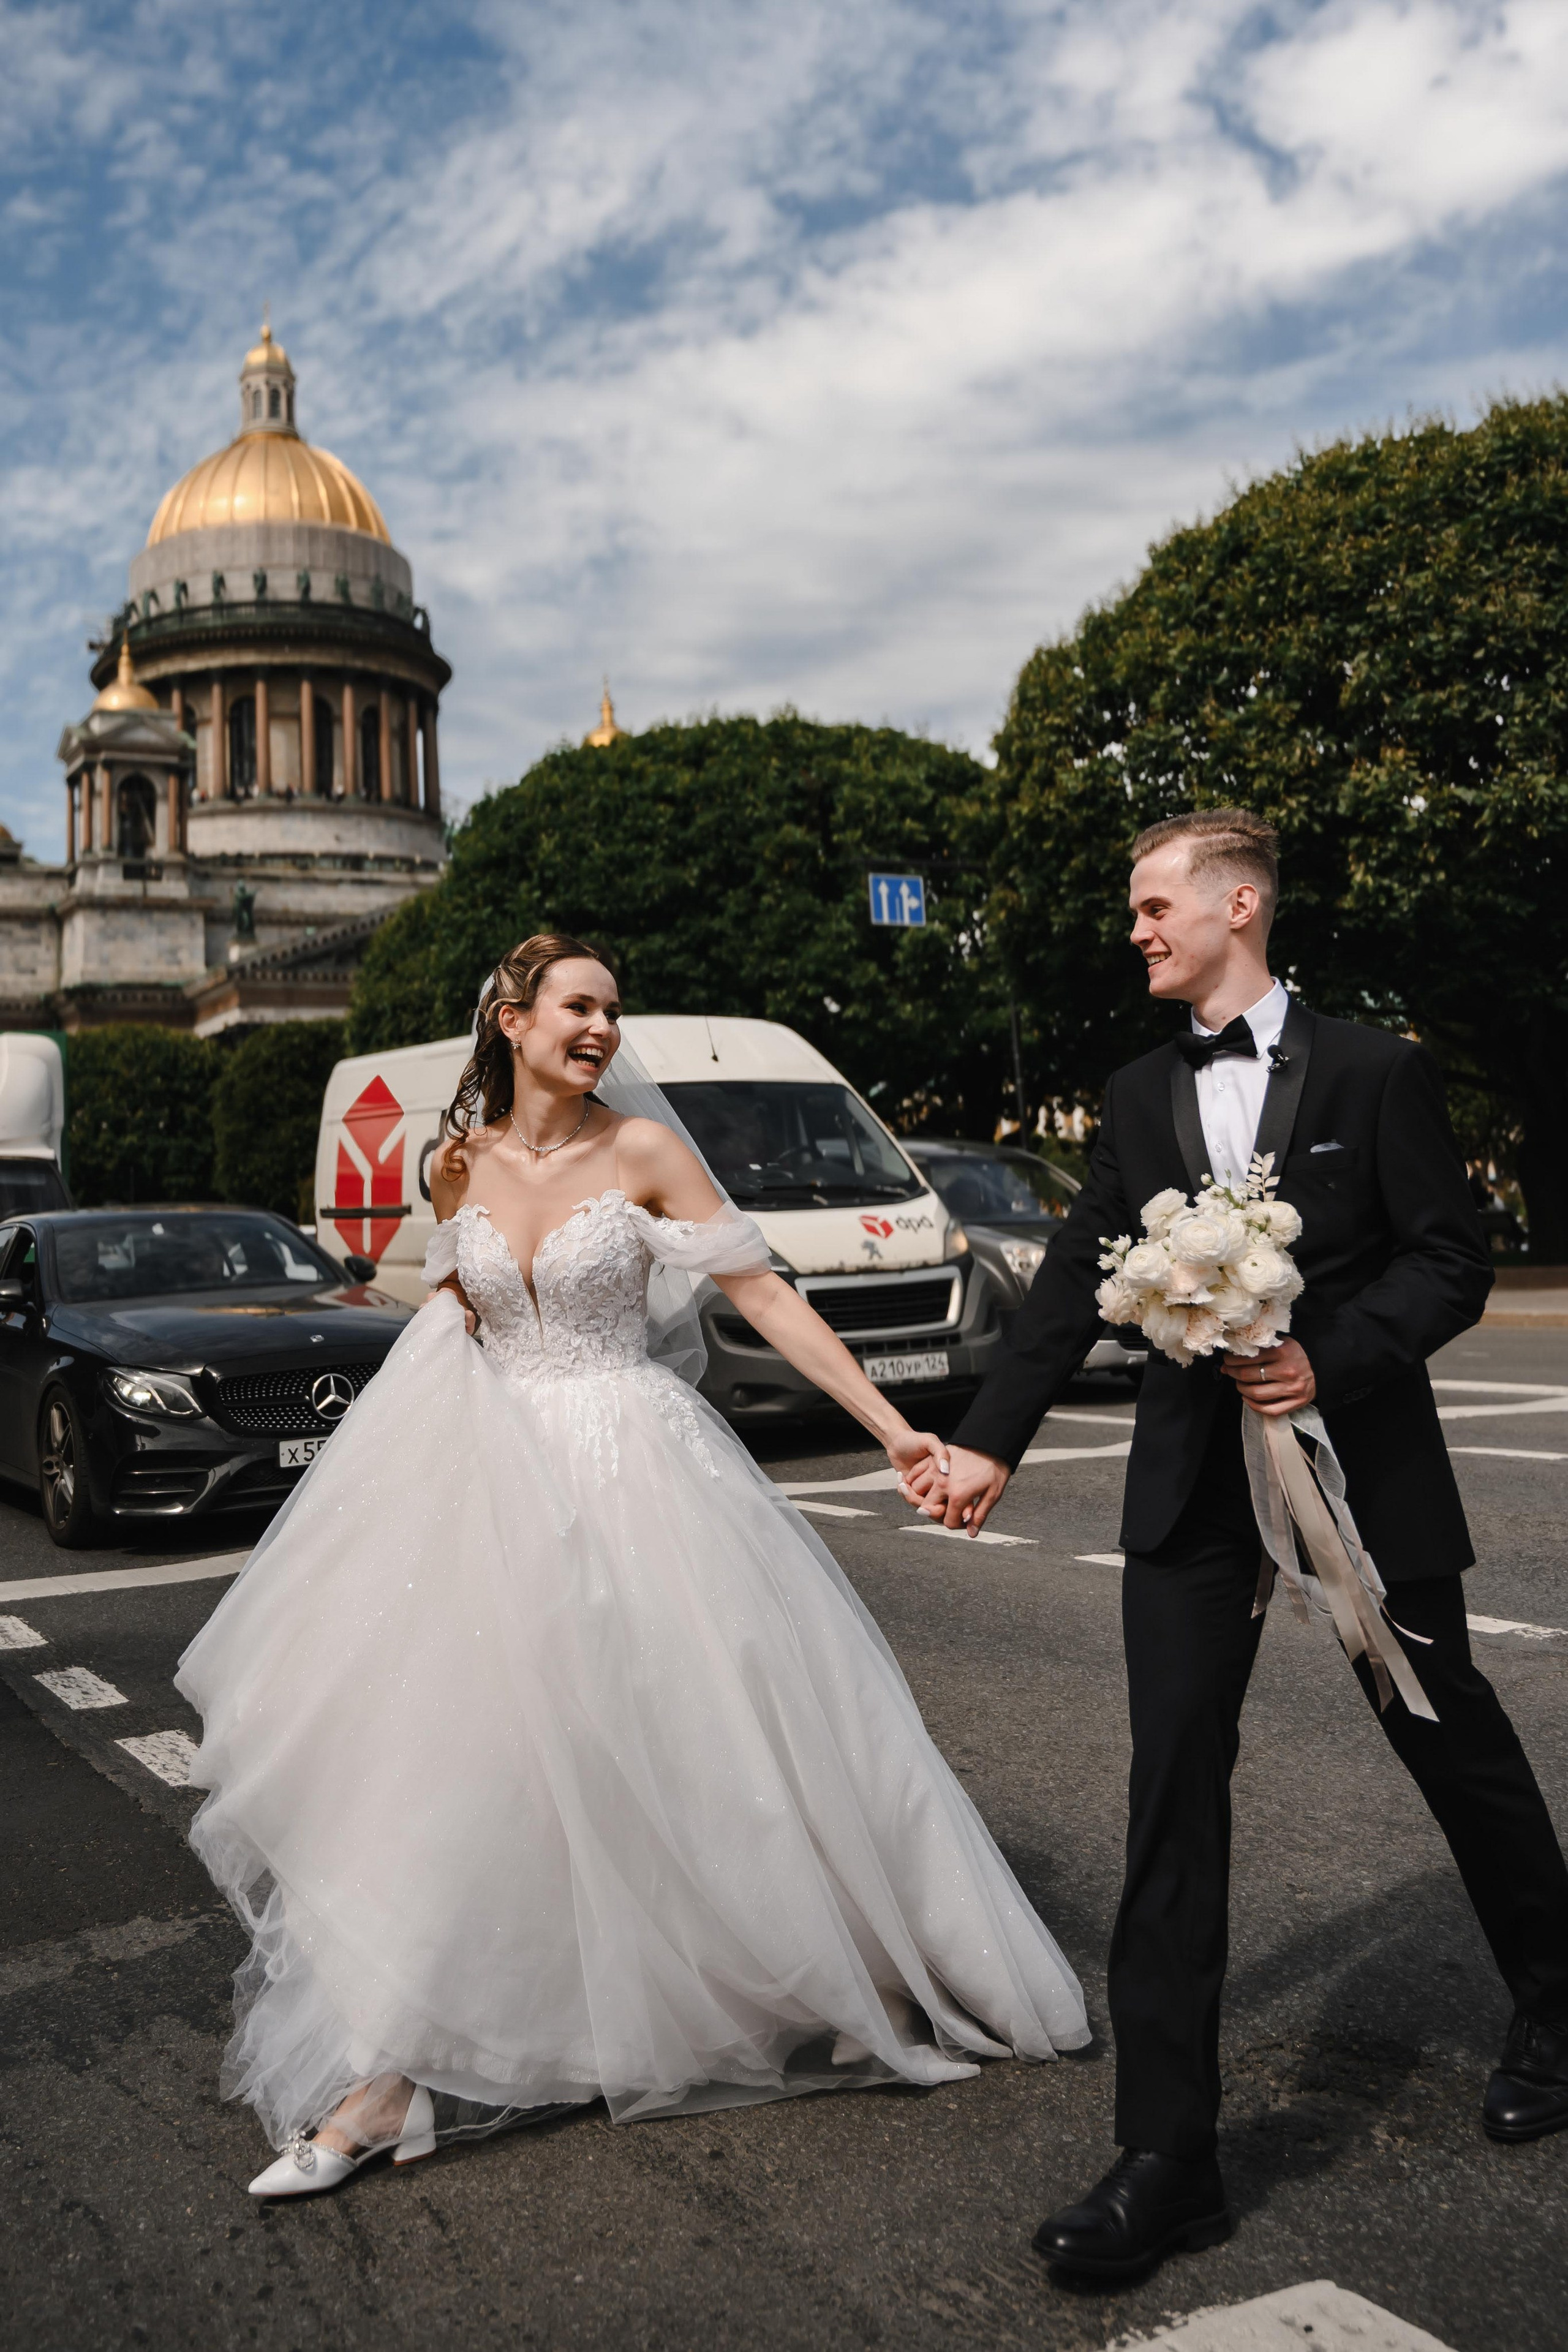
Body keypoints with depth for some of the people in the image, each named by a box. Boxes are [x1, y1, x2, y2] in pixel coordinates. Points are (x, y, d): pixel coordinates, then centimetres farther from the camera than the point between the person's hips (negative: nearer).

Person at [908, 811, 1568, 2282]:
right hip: (1194, 1485, 3)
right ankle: (1166, 2159, 5)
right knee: (1174, 1790, -3)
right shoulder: (1137, 1098, 8)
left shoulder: (1373, 1071, -3)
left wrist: (1331, 1357, -20)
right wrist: (989, 1442, 4)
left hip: (1361, 1461, -2)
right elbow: (1075, 1281, 8)